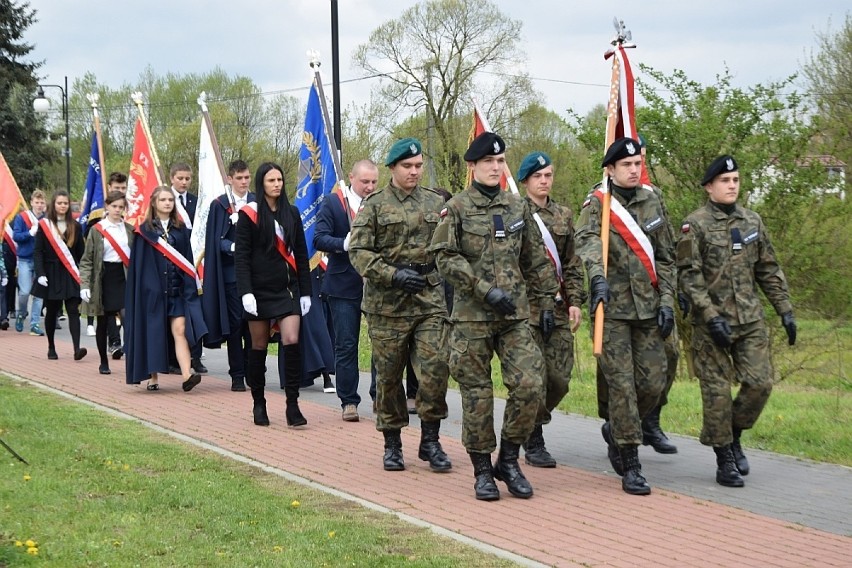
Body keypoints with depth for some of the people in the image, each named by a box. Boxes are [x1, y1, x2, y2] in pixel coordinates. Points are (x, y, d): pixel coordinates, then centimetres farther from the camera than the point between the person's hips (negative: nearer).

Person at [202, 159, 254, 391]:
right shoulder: (219, 205, 3)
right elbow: (215, 240, -1)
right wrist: (233, 247, -18)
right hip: (231, 271, -2)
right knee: (235, 323, -1)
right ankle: (237, 376, 4)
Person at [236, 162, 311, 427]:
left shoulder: (291, 213, 9)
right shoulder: (249, 214, -2)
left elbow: (301, 254, 12)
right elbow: (241, 256, -6)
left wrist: (305, 291, 8)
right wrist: (245, 293, -14)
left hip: (287, 288, 2)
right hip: (259, 289, -2)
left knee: (291, 341, -11)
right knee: (259, 346, 5)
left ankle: (292, 405, -8)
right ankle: (258, 404, 18)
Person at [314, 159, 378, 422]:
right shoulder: (332, 203, 0)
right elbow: (319, 239, -9)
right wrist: (345, 244, -25)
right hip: (344, 285, -2)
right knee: (346, 345, 2)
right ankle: (348, 401, 9)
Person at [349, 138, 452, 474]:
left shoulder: (436, 203, 10)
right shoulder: (374, 205, 0)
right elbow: (358, 251, -7)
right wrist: (394, 275, -19)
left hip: (430, 299, 2)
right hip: (387, 304, -2)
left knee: (436, 368, -7)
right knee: (388, 375, 5)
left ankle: (430, 441, 7)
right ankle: (392, 445, 18)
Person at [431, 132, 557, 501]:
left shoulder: (518, 208, 12)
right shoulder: (456, 208, 0)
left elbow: (536, 261, 18)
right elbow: (446, 258, -10)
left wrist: (546, 304, 13)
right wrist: (486, 290, -17)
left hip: (515, 316, 3)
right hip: (471, 318, -3)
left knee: (530, 385, -8)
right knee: (477, 395, 1)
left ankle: (509, 460, 9)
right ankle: (482, 471, 13)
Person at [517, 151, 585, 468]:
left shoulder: (564, 216, 15)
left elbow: (572, 264, 15)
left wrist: (575, 301, 6)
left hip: (558, 307, 5)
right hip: (525, 307, -5)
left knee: (560, 377, 2)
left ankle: (530, 423, 27)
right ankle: (533, 444, 7)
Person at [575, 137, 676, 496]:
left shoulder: (652, 202, 9)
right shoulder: (597, 205, -5)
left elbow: (665, 257, 13)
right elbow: (587, 241, -25)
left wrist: (667, 301, 4)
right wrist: (598, 276, -43)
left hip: (649, 308, 5)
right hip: (613, 309, -4)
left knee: (653, 381, 3)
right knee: (622, 384, -6)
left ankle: (615, 431, 31)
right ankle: (631, 467, 0)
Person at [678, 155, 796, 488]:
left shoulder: (752, 222, 11)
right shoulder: (695, 225, -5)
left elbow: (769, 270, 15)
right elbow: (689, 276, -10)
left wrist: (785, 311, 9)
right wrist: (711, 317, -18)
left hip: (751, 320, 5)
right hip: (712, 321, -4)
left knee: (760, 383, -3)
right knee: (717, 392, -2)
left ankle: (734, 437, 21)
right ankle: (725, 462, 9)